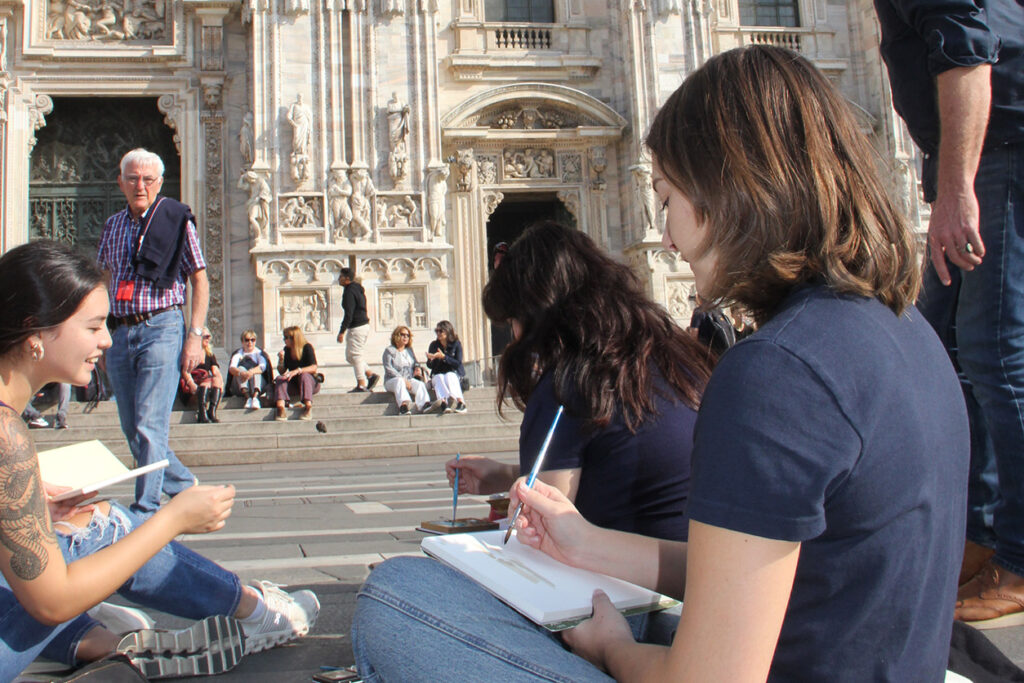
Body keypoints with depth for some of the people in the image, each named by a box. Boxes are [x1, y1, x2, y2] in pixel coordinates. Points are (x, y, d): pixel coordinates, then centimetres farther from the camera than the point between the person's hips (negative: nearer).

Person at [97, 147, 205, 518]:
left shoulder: (177, 220, 0)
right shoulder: (112, 226, 14)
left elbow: (200, 280, -1)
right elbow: (103, 281, 21)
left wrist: (195, 335, -8)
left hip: (161, 328, -6)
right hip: (119, 333, 6)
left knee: (150, 426, -11)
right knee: (132, 430, 8)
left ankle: (146, 510, -5)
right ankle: (186, 486, 25)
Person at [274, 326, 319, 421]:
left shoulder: (307, 347, -9)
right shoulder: (286, 350, 6)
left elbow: (313, 368, -20)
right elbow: (282, 372, 6)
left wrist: (297, 371, -34)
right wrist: (281, 359, -13)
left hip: (310, 382, -4)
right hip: (293, 386, 4)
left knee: (304, 375, -35)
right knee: (279, 378, -22)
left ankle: (308, 408, -46)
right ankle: (280, 409, -44)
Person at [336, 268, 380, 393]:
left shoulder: (349, 292, -15)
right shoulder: (358, 289, 16)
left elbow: (348, 314, -21)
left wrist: (341, 332, -20)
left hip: (357, 328, -10)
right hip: (364, 325, 10)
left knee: (354, 356, -4)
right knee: (350, 356, 16)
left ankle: (361, 385, -1)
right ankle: (371, 375, 12)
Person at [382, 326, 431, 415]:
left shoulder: (409, 350, 23)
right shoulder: (389, 350, 4)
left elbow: (415, 363, 30)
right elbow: (389, 369, -8)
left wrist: (417, 368, 2)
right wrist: (403, 379, -19)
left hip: (409, 379, 4)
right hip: (392, 380, -4)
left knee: (420, 384, -29)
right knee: (399, 381, -40)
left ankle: (425, 404, -58)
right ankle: (403, 405, -64)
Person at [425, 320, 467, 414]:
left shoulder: (456, 344, -1)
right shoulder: (434, 345, 6)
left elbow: (458, 363, -11)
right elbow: (429, 365, 5)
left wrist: (444, 357, -22)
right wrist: (431, 359, -19)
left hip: (454, 372, -1)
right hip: (437, 374, 2)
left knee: (449, 376, -34)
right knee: (439, 378, -32)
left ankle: (460, 401, -55)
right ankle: (444, 401, -61)